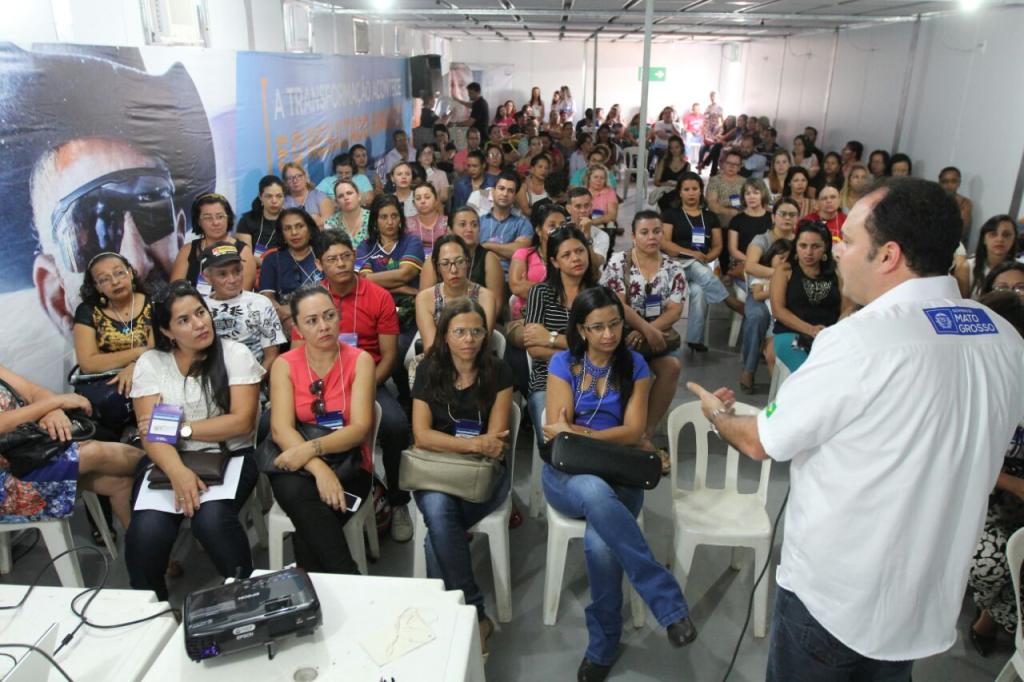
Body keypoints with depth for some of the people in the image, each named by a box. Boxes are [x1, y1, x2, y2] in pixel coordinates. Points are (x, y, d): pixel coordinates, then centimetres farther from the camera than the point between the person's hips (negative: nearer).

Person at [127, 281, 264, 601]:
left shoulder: (235, 354, -1)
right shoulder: (150, 363, 4)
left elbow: (242, 421, -8)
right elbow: (150, 431, -5)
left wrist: (182, 428, -12)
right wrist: (178, 472, -23)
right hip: (169, 460, 2)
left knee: (212, 520, -31)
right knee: (146, 532, -24)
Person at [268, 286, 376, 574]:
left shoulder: (360, 360, -3)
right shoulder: (285, 365, 1)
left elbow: (360, 428, -12)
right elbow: (280, 429, -12)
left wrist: (311, 448, -28)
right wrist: (318, 468, -29)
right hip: (298, 466, 1)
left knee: (308, 518, -31)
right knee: (298, 494, -34)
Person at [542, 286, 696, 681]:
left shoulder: (634, 365, 4)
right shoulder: (563, 363, 2)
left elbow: (634, 431, -4)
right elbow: (557, 431, -4)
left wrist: (580, 432, -17)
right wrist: (609, 437, -19)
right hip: (567, 473, 0)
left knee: (599, 542, -36)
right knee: (595, 492, -41)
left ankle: (603, 645, -13)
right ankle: (668, 603, -30)